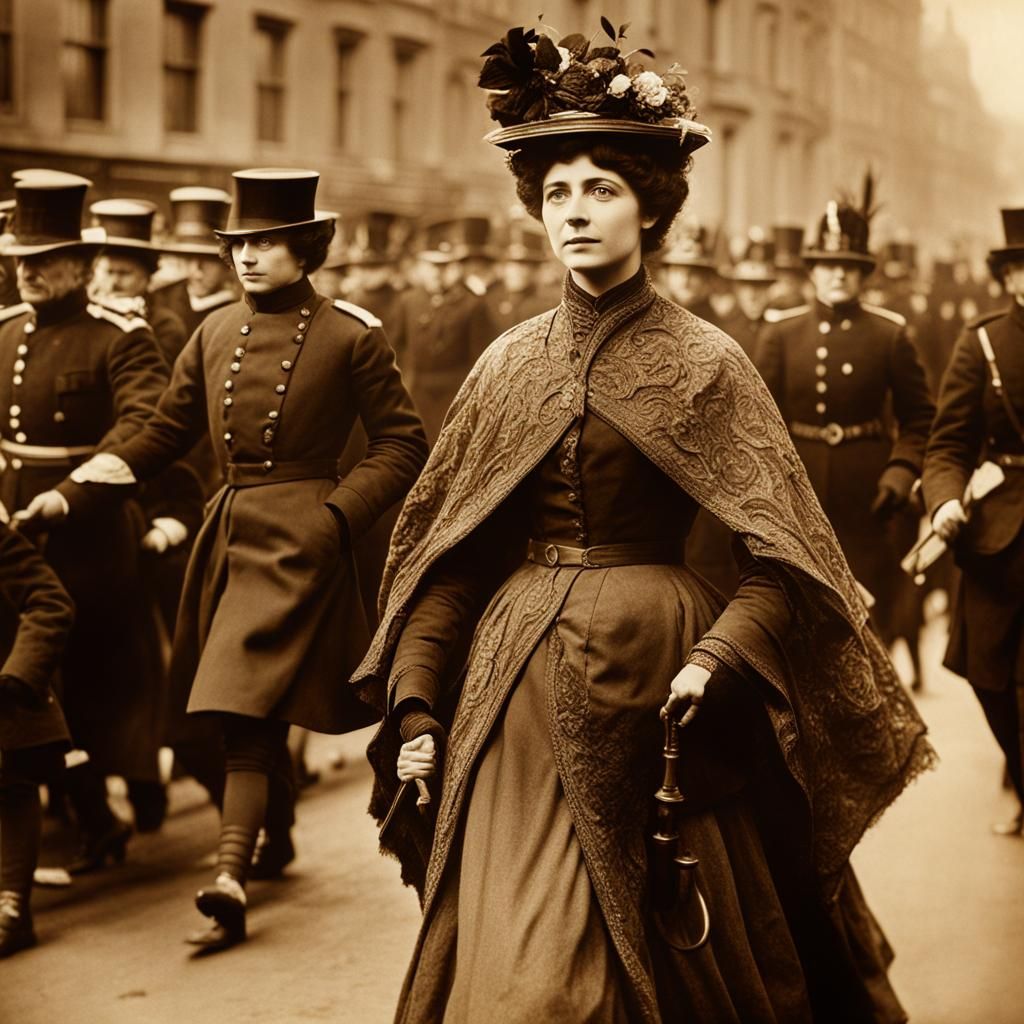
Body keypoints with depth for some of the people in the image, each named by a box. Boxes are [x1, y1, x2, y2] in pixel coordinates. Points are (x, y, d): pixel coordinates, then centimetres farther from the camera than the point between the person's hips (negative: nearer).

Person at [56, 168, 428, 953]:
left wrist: (337, 513, -14)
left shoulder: (352, 336, -5)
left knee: (244, 706, -15)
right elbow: (171, 429, 15)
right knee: (254, 710, 14)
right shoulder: (216, 333, 10)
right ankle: (271, 835, 34)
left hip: (297, 540, -6)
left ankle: (231, 880, -18)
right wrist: (110, 467, -4)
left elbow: (403, 444, -3)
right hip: (226, 531, 6)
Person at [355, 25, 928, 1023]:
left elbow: (785, 557, -7)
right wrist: (416, 703, 0)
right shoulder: (508, 362, 7)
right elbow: (440, 546, 8)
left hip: (649, 677, -2)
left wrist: (716, 660, -23)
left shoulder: (704, 362, -3)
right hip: (515, 686, 3)